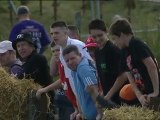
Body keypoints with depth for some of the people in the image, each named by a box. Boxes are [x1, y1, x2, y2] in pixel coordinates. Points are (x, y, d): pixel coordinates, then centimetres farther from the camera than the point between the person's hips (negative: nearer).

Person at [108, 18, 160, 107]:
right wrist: (139, 96, -9)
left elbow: (152, 67, -19)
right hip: (145, 94, 9)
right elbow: (131, 79, 7)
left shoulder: (137, 45, -12)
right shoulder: (124, 53, 13)